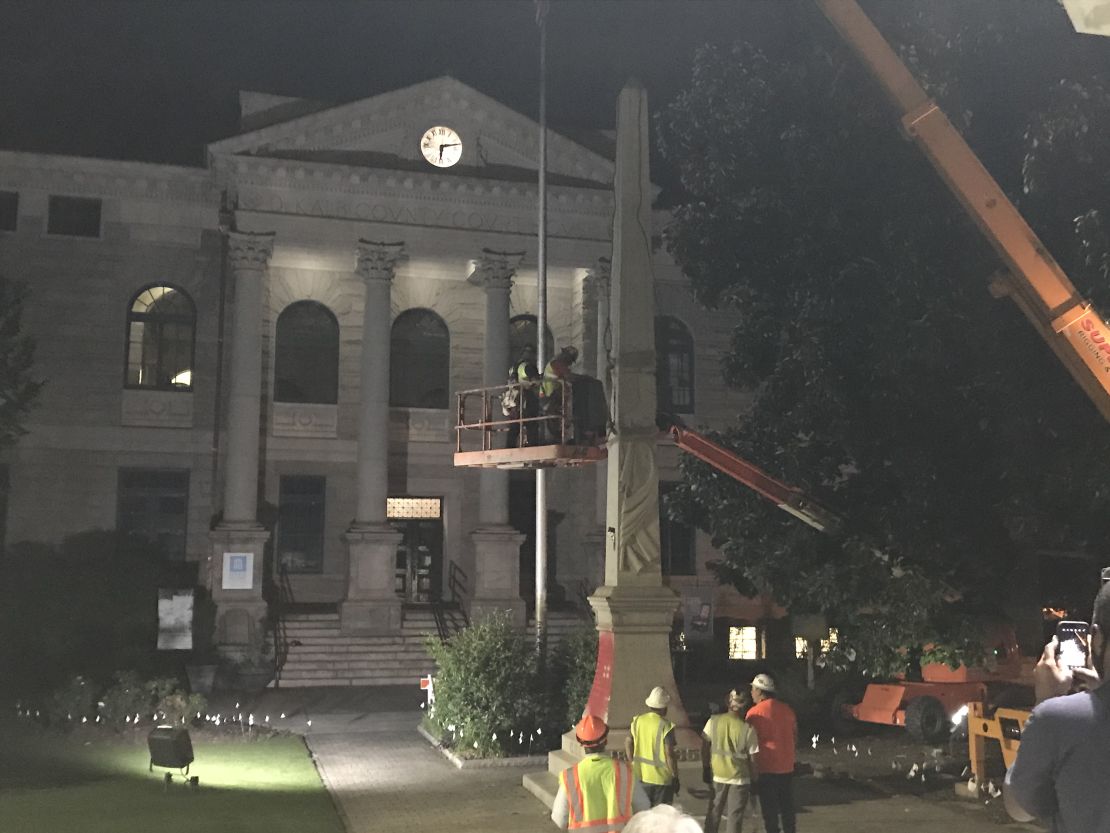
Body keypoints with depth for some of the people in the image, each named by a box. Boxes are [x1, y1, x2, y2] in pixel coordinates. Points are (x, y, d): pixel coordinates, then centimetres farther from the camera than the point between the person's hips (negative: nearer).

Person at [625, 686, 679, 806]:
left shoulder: (637, 721, -2)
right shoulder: (666, 726, -18)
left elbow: (628, 743, 5)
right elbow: (669, 754, -18)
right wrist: (675, 777, -8)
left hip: (640, 776, 5)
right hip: (661, 779, -5)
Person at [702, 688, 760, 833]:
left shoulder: (713, 721, -9)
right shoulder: (747, 729, -16)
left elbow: (705, 747, -2)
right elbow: (752, 757, -10)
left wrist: (705, 768, 11)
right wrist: (753, 780, 2)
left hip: (717, 775, 3)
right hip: (739, 777, -3)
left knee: (714, 812, 18)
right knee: (735, 816, 8)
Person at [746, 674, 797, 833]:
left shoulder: (754, 712, -13)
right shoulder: (787, 710, 4)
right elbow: (794, 737, 12)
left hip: (766, 767, -5)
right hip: (787, 766, 5)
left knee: (769, 808, 2)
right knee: (787, 806, 16)